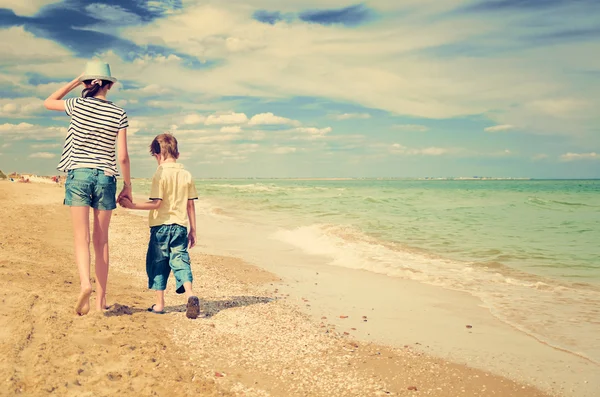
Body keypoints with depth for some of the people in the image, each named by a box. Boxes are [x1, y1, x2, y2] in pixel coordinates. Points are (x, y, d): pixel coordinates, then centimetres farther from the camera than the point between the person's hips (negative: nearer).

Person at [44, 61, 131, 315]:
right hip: (106, 177, 1)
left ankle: (85, 283, -24)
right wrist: (128, 185, 9)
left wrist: (75, 82, 17)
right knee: (101, 240, 9)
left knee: (81, 238, -1)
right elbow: (122, 156, -1)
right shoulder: (119, 114, 1)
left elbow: (48, 103, 20)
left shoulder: (78, 105, -1)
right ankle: (101, 298, 15)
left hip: (79, 174, -1)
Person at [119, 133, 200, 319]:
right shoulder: (187, 175, 6)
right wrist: (193, 229, 13)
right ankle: (190, 295, -16)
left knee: (158, 263, 8)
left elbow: (157, 203, -16)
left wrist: (131, 205, -10)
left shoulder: (160, 174, -9)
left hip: (161, 226, -4)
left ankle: (159, 304, 14)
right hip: (180, 226, 4)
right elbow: (191, 205, 7)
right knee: (180, 260, 5)